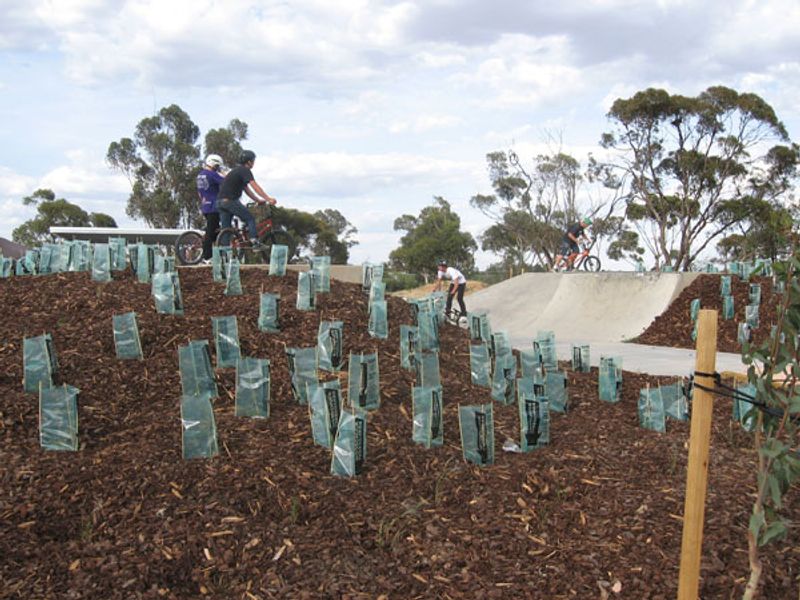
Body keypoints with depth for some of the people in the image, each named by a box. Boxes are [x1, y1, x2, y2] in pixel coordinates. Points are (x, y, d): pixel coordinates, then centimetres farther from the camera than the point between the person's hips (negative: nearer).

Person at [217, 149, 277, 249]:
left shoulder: (237, 170, 24)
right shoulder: (245, 170, -6)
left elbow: (247, 189, 26)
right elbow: (255, 187, -16)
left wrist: (258, 200, 23)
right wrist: (269, 199, -18)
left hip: (220, 201, 9)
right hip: (230, 201, -9)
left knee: (225, 229, 9)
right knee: (250, 219, 0)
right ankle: (255, 242, -9)